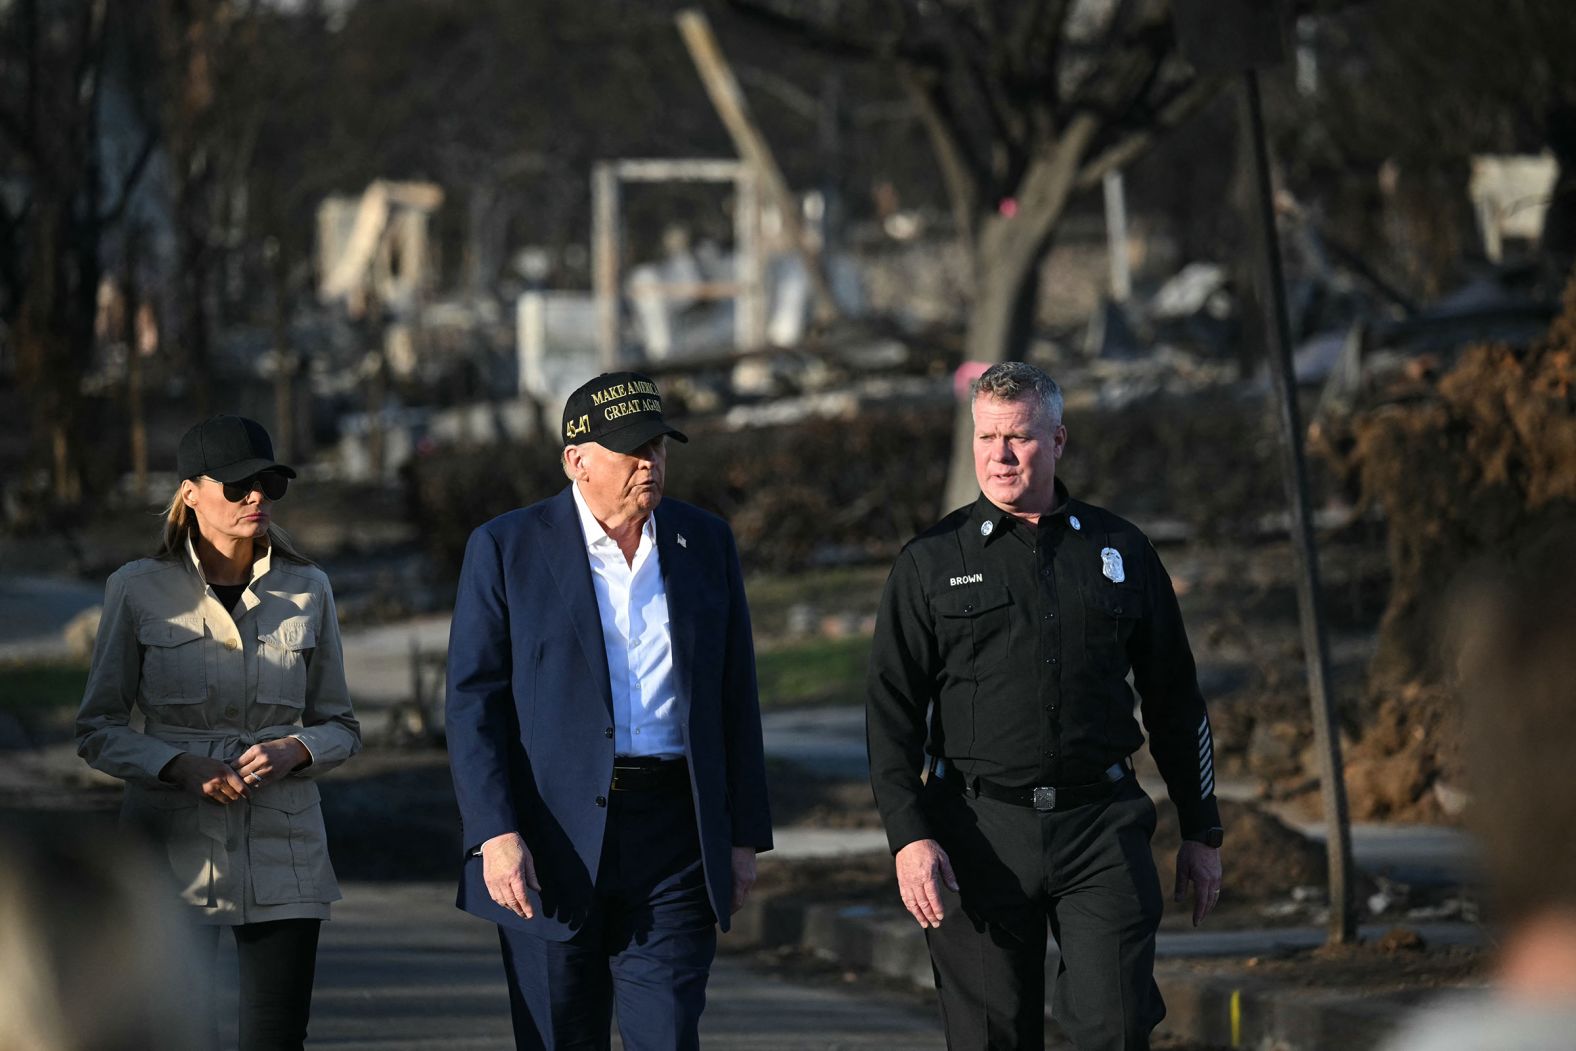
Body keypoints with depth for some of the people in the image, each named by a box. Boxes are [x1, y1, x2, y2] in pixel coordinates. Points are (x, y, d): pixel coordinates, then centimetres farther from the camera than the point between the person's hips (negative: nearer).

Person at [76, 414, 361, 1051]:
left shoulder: (306, 591, 7)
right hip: (172, 848, -2)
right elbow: (97, 731, 4)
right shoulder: (139, 591, 1)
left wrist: (296, 751, -9)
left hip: (283, 850, 2)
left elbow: (342, 729, 14)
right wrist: (180, 765, -13)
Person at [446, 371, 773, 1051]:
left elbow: (736, 698, 12)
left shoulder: (706, 543, 9)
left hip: (674, 839, 2)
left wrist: (745, 836, 8)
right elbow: (472, 704, -4)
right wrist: (495, 834, -14)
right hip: (551, 849, -2)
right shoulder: (506, 549, 0)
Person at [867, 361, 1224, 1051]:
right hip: (978, 833, 0)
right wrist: (908, 835, -10)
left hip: (1101, 827, 1)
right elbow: (892, 712, 2)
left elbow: (1174, 701, 16)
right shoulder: (931, 563, 6)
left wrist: (1202, 831, 14)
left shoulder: (1119, 552, 10)